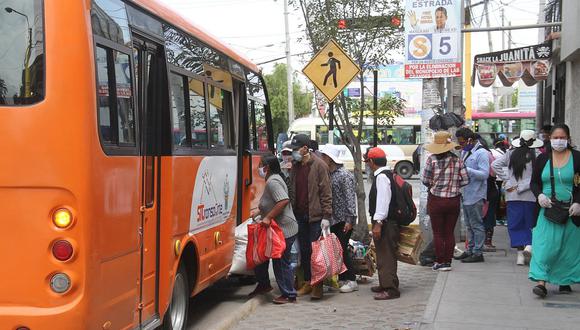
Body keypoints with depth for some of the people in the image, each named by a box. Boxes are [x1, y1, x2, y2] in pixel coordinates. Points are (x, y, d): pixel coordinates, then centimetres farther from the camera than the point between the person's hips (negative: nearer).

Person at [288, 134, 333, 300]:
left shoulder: (319, 165, -7)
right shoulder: (295, 167, 11)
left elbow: (326, 193, -10)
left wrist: (326, 216, -14)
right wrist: (292, 212, 10)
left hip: (315, 216, -6)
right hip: (300, 216, 6)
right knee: (304, 250, 10)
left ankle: (318, 285, 4)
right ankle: (308, 282, 20)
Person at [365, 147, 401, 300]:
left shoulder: (381, 177, -17)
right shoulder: (385, 175, 15)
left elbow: (383, 201, -23)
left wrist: (378, 223, -25)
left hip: (385, 223, -11)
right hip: (386, 222, 11)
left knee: (386, 255, -8)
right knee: (383, 254, 19)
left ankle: (390, 289, -7)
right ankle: (385, 284, 29)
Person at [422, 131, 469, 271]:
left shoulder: (432, 160, -9)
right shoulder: (457, 160, -2)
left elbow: (425, 181, -7)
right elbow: (465, 180, -1)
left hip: (436, 200, -2)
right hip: (454, 201, 2)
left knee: (438, 232, 7)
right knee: (449, 232, 10)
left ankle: (440, 262, 9)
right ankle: (448, 261, 12)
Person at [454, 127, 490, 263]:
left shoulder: (481, 153, -12)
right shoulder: (465, 152, 15)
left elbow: (484, 174, -20)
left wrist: (467, 170, -26)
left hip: (476, 196, -9)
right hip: (466, 195, 9)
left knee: (476, 225, -3)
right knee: (469, 225, 14)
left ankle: (478, 253, 1)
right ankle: (470, 250, 22)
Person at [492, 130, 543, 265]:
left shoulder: (511, 154, 2)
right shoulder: (537, 155, -6)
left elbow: (495, 164, -1)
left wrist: (508, 181, -2)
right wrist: (522, 186, -7)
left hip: (513, 195, 2)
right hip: (531, 195, -2)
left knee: (515, 224, 7)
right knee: (530, 222, 12)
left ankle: (520, 252, 2)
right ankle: (529, 244, -9)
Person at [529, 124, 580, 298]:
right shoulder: (542, 159, 5)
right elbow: (534, 182, 10)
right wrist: (540, 195, -9)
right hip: (547, 210, 1)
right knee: (545, 245, -8)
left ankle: (565, 280, 19)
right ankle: (541, 281, -11)